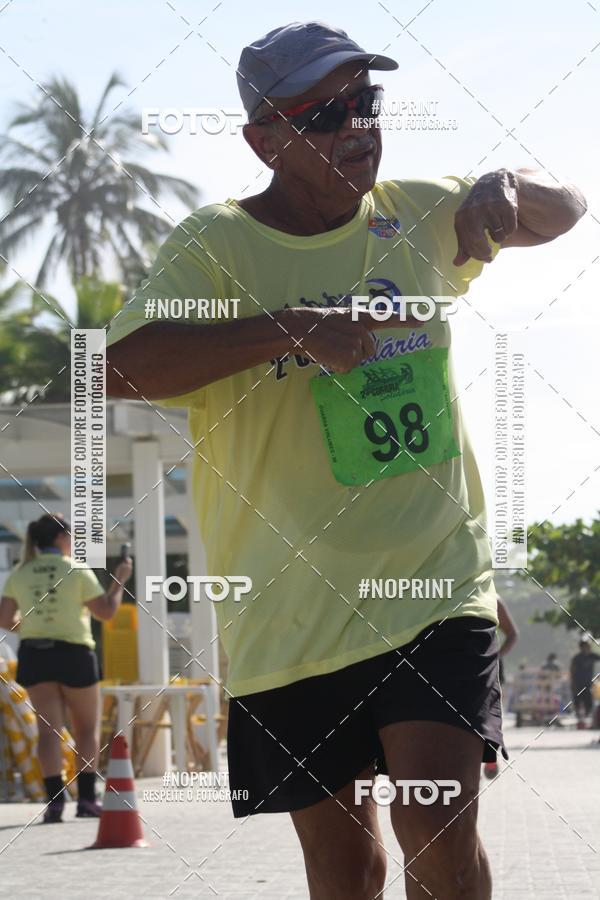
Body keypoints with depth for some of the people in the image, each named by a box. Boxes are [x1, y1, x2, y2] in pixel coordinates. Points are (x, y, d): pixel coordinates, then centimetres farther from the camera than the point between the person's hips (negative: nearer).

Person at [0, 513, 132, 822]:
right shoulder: (77, 571, -7)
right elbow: (106, 611, -3)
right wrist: (119, 581, 11)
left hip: (34, 655, 3)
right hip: (73, 654, -3)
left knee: (48, 729, 3)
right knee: (88, 729, 10)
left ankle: (54, 800, -8)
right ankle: (86, 798, 3)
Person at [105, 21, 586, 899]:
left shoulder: (417, 217, 6)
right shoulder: (218, 244, -6)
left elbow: (565, 209, 19)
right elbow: (121, 366, -20)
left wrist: (505, 187, -6)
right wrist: (292, 328, -28)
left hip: (438, 590, 1)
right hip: (292, 618, -1)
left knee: (438, 830, -16)